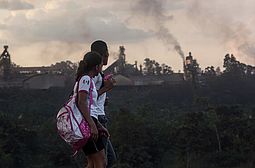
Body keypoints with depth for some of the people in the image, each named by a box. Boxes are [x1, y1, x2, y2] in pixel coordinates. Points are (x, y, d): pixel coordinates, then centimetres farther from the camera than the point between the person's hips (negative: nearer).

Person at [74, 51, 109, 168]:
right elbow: (81, 103, -19)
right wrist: (93, 125, -25)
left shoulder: (88, 80, 22)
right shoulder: (86, 79, -8)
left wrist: (99, 126, 24)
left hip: (88, 123, 10)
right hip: (87, 123, -10)